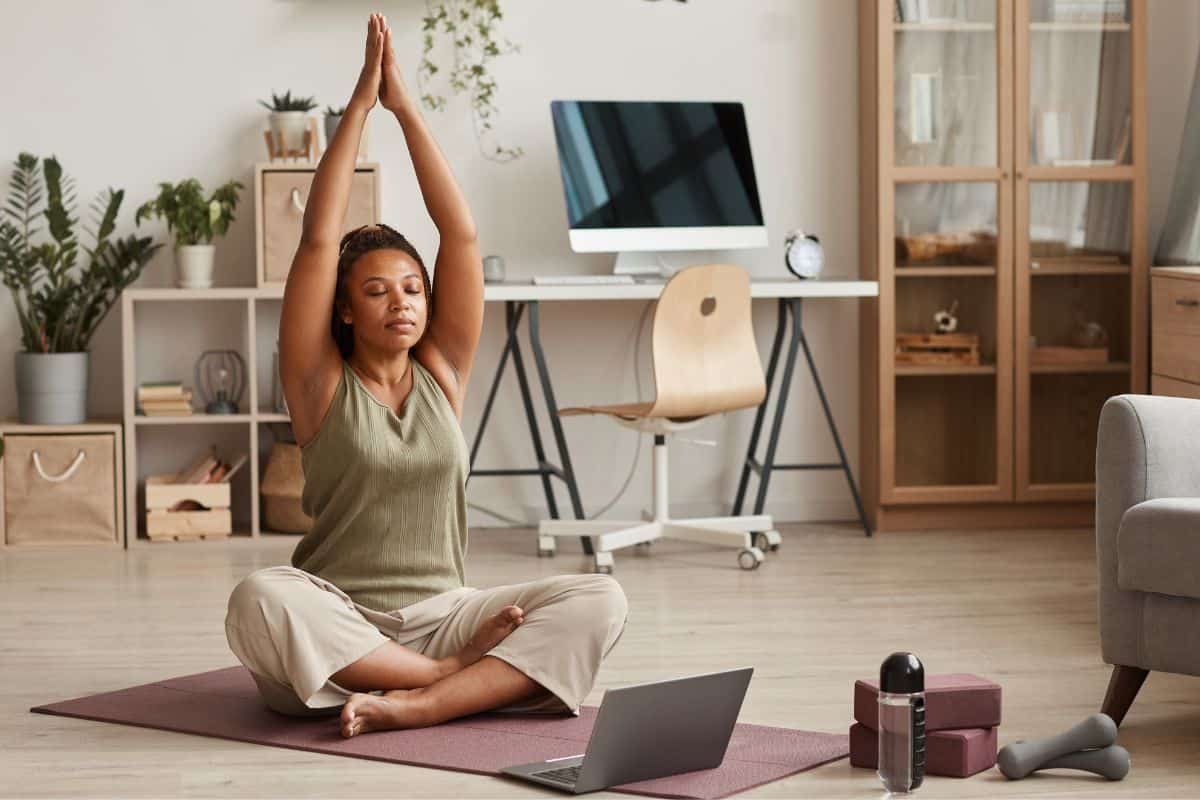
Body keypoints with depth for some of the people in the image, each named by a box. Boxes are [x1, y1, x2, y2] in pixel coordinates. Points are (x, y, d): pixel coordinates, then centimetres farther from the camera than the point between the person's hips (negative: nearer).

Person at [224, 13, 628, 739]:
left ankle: (411, 706, -35)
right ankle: (459, 676, -25)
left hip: (441, 616, 3)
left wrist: (406, 106, -2)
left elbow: (462, 233, 1)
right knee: (261, 600, -37)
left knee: (599, 600, -21)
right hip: (338, 630, -3)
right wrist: (360, 104, -7)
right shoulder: (321, 381, 0)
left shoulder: (441, 371, 7)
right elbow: (318, 239, -9)